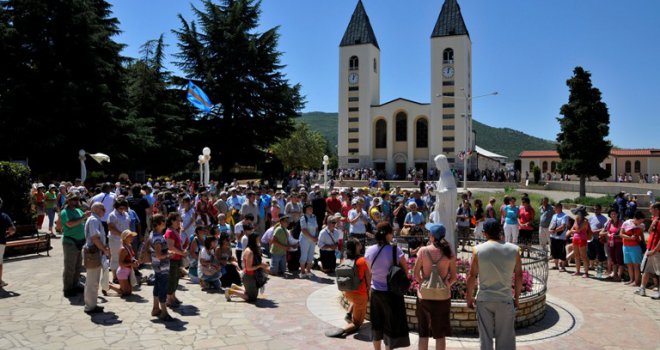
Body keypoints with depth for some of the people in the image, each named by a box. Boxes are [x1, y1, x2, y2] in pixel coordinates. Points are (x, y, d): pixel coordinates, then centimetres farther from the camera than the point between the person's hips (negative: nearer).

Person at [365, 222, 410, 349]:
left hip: (375, 291, 5)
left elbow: (369, 271, 5)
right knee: (391, 325, 9)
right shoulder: (395, 250, -18)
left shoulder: (369, 251, -6)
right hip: (392, 292, -4)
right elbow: (406, 271, -10)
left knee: (376, 324, 19)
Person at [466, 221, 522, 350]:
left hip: (484, 300, 0)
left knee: (485, 337, 11)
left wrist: (469, 297, 4)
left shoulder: (478, 250, -8)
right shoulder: (513, 249, -4)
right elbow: (519, 275, 1)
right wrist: (517, 297, 13)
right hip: (505, 300, 1)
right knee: (505, 339, 11)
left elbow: (472, 276, -7)